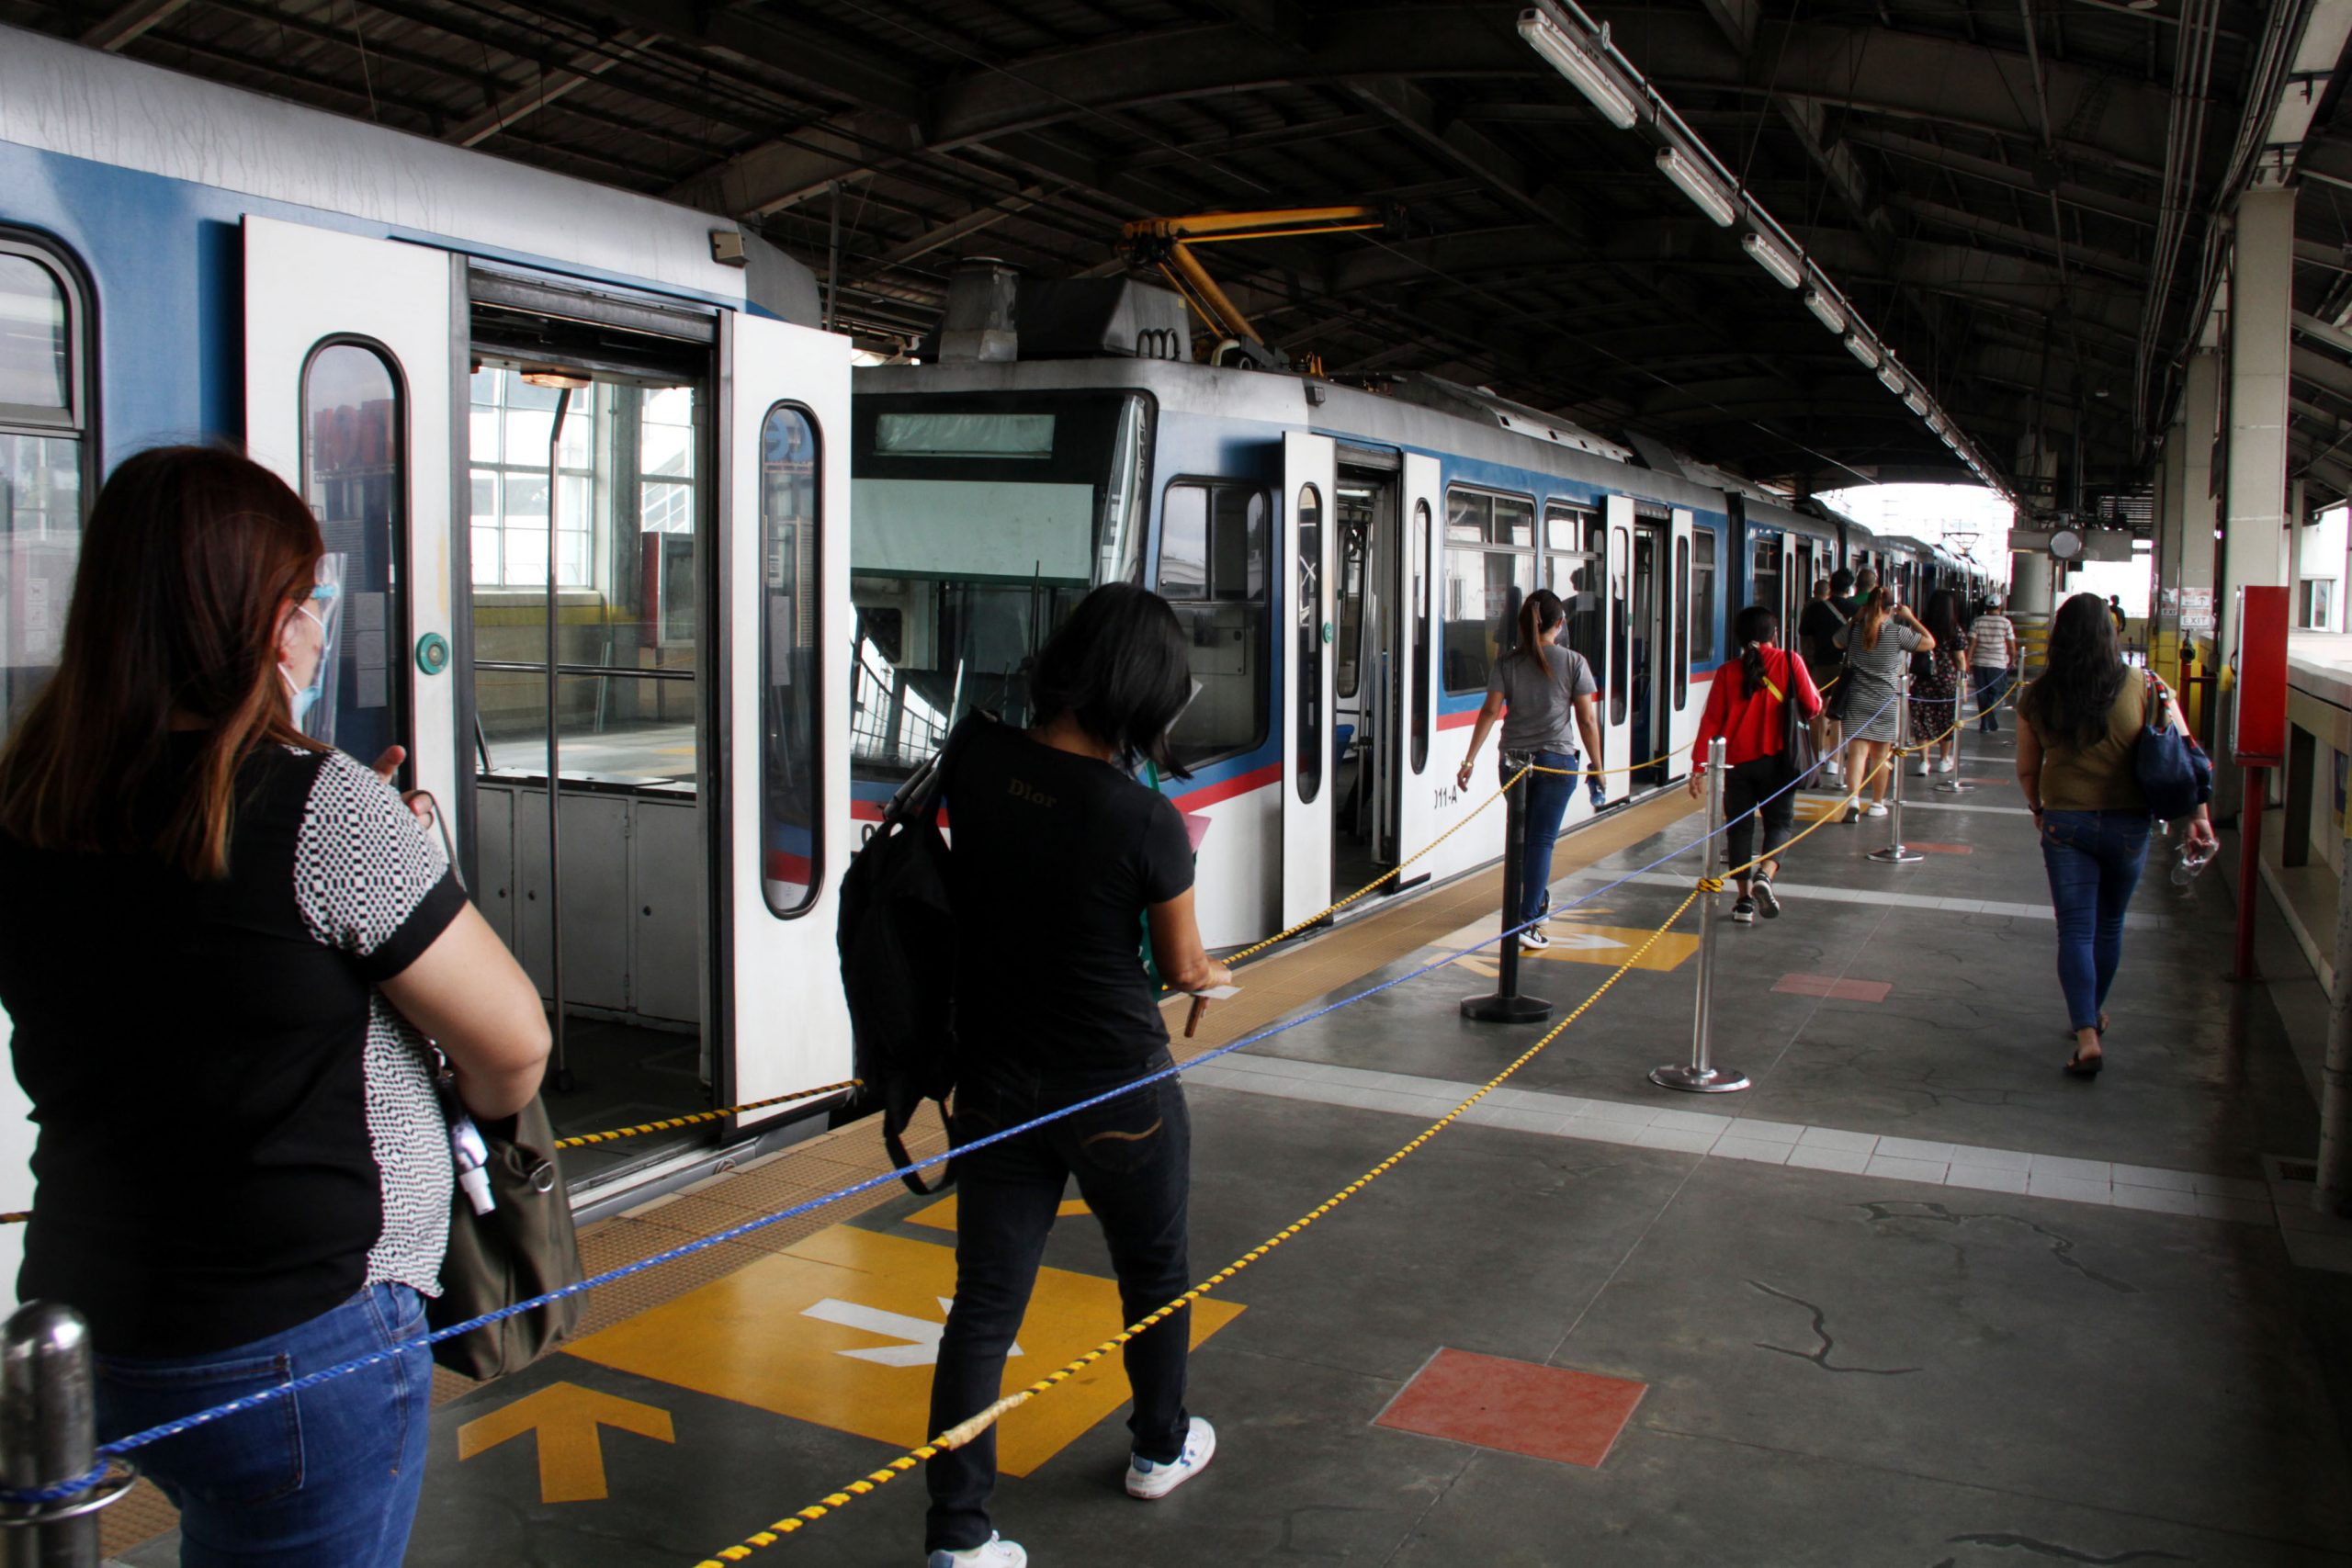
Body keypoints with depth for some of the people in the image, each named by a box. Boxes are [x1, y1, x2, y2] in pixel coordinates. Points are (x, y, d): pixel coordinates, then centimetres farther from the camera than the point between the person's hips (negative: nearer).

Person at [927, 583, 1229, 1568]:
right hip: (1119, 1089, -3)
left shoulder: (974, 761, -10)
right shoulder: (1145, 822, -22)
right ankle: (1161, 1450, 44)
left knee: (985, 1303, 10)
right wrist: (1213, 975, 15)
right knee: (1155, 1274, 23)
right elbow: (1183, 967, -7)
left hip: (995, 1086, 3)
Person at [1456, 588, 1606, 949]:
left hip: (1514, 760, 3)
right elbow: (1587, 720, -4)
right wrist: (1597, 769, 4)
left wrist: (1469, 761, -4)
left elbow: (1490, 712, -6)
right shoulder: (1573, 662, -4)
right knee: (1541, 839, 0)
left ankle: (1538, 900, 36)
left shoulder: (1508, 662, 1)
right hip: (1557, 761, -3)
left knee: (1522, 837, 19)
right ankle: (1526, 922, -5)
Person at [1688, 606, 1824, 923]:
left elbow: (1711, 721, -2)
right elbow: (1812, 706, -4)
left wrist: (1699, 766, 0)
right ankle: (1764, 874, -16)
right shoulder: (1789, 662, -3)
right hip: (1775, 758, -1)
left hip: (1736, 762, 1)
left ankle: (1745, 899, 9)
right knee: (1780, 821, 11)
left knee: (1740, 826, 11)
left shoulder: (1727, 672, 0)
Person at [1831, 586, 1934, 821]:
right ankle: (1877, 804, 24)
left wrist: (1859, 617, 26)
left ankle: (1853, 798, -24)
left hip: (1856, 700, 1)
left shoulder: (1854, 630, 1)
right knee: (1880, 754, 11)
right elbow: (1930, 643, 3)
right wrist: (1910, 618, 10)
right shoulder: (1898, 632, -8)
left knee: (1857, 751, -5)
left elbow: (1838, 642, 23)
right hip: (1885, 702, -1)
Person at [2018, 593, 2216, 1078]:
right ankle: (2093, 1015, 36)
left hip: (2064, 823, -1)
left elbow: (2026, 770, 4)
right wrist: (2199, 815, -2)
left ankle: (2086, 1034, -11)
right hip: (2127, 824, 1)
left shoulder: (2038, 698, -5)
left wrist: (2038, 808, 22)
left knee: (2075, 930, 2)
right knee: (2109, 925, 19)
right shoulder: (2143, 688, -8)